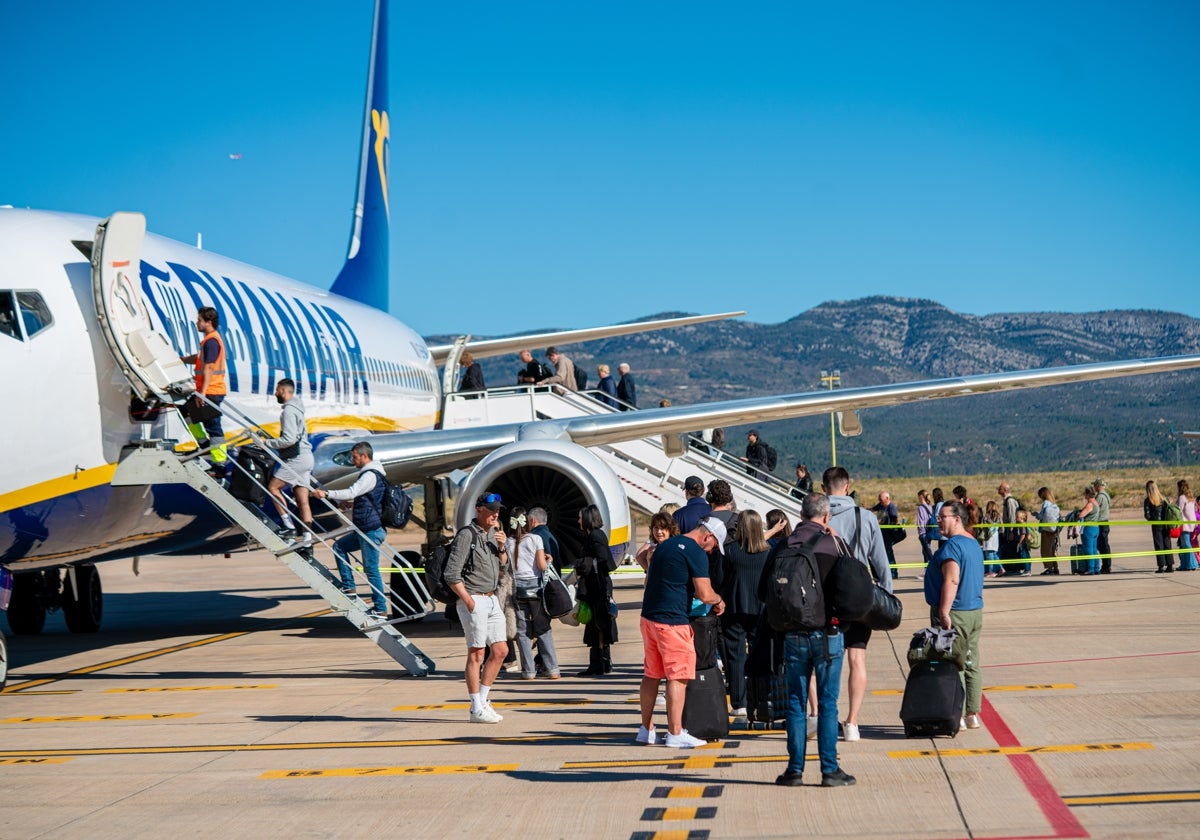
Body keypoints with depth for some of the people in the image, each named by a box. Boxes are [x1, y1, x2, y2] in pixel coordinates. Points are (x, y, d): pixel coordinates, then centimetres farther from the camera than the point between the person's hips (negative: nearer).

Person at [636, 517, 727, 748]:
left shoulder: (665, 545, 17)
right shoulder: (696, 553, -10)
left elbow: (649, 580, 28)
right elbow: (705, 594, -15)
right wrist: (719, 601, 5)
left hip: (649, 616, 9)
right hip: (672, 621, -9)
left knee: (651, 674, 14)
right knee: (678, 677, -4)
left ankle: (646, 729, 19)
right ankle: (675, 733, -5)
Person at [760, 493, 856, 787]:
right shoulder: (836, 545, -6)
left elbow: (763, 592, 4)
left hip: (793, 635, 2)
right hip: (828, 634, -2)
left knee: (795, 703, 8)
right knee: (828, 703, 4)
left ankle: (795, 769, 9)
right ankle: (830, 769, 5)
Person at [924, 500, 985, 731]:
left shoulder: (952, 545, -15)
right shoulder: (973, 544, 15)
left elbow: (951, 581, -24)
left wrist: (944, 612, -24)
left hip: (954, 615, -10)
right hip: (975, 610, 10)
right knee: (972, 664, 12)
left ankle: (956, 716, -6)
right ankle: (973, 714, 16)